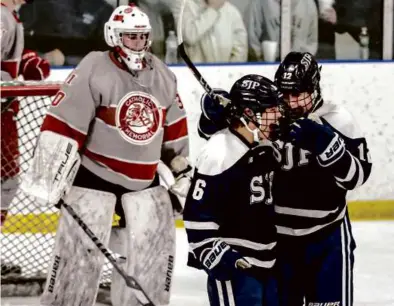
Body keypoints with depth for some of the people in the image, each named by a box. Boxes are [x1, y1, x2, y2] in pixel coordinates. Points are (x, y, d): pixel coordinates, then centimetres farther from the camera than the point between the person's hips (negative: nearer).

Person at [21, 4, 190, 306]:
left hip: (144, 178, 6)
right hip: (94, 175, -6)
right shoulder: (94, 71, -16)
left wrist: (181, 168, 19)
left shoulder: (162, 76, 5)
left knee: (156, 245, 0)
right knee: (81, 249, -10)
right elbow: (63, 123, -18)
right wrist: (51, 177, -21)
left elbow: (174, 126, 18)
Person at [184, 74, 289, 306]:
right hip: (233, 265, -9)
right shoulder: (219, 154, -18)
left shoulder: (266, 150, 11)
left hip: (267, 262, 9)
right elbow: (198, 215, -19)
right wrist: (217, 256, -21)